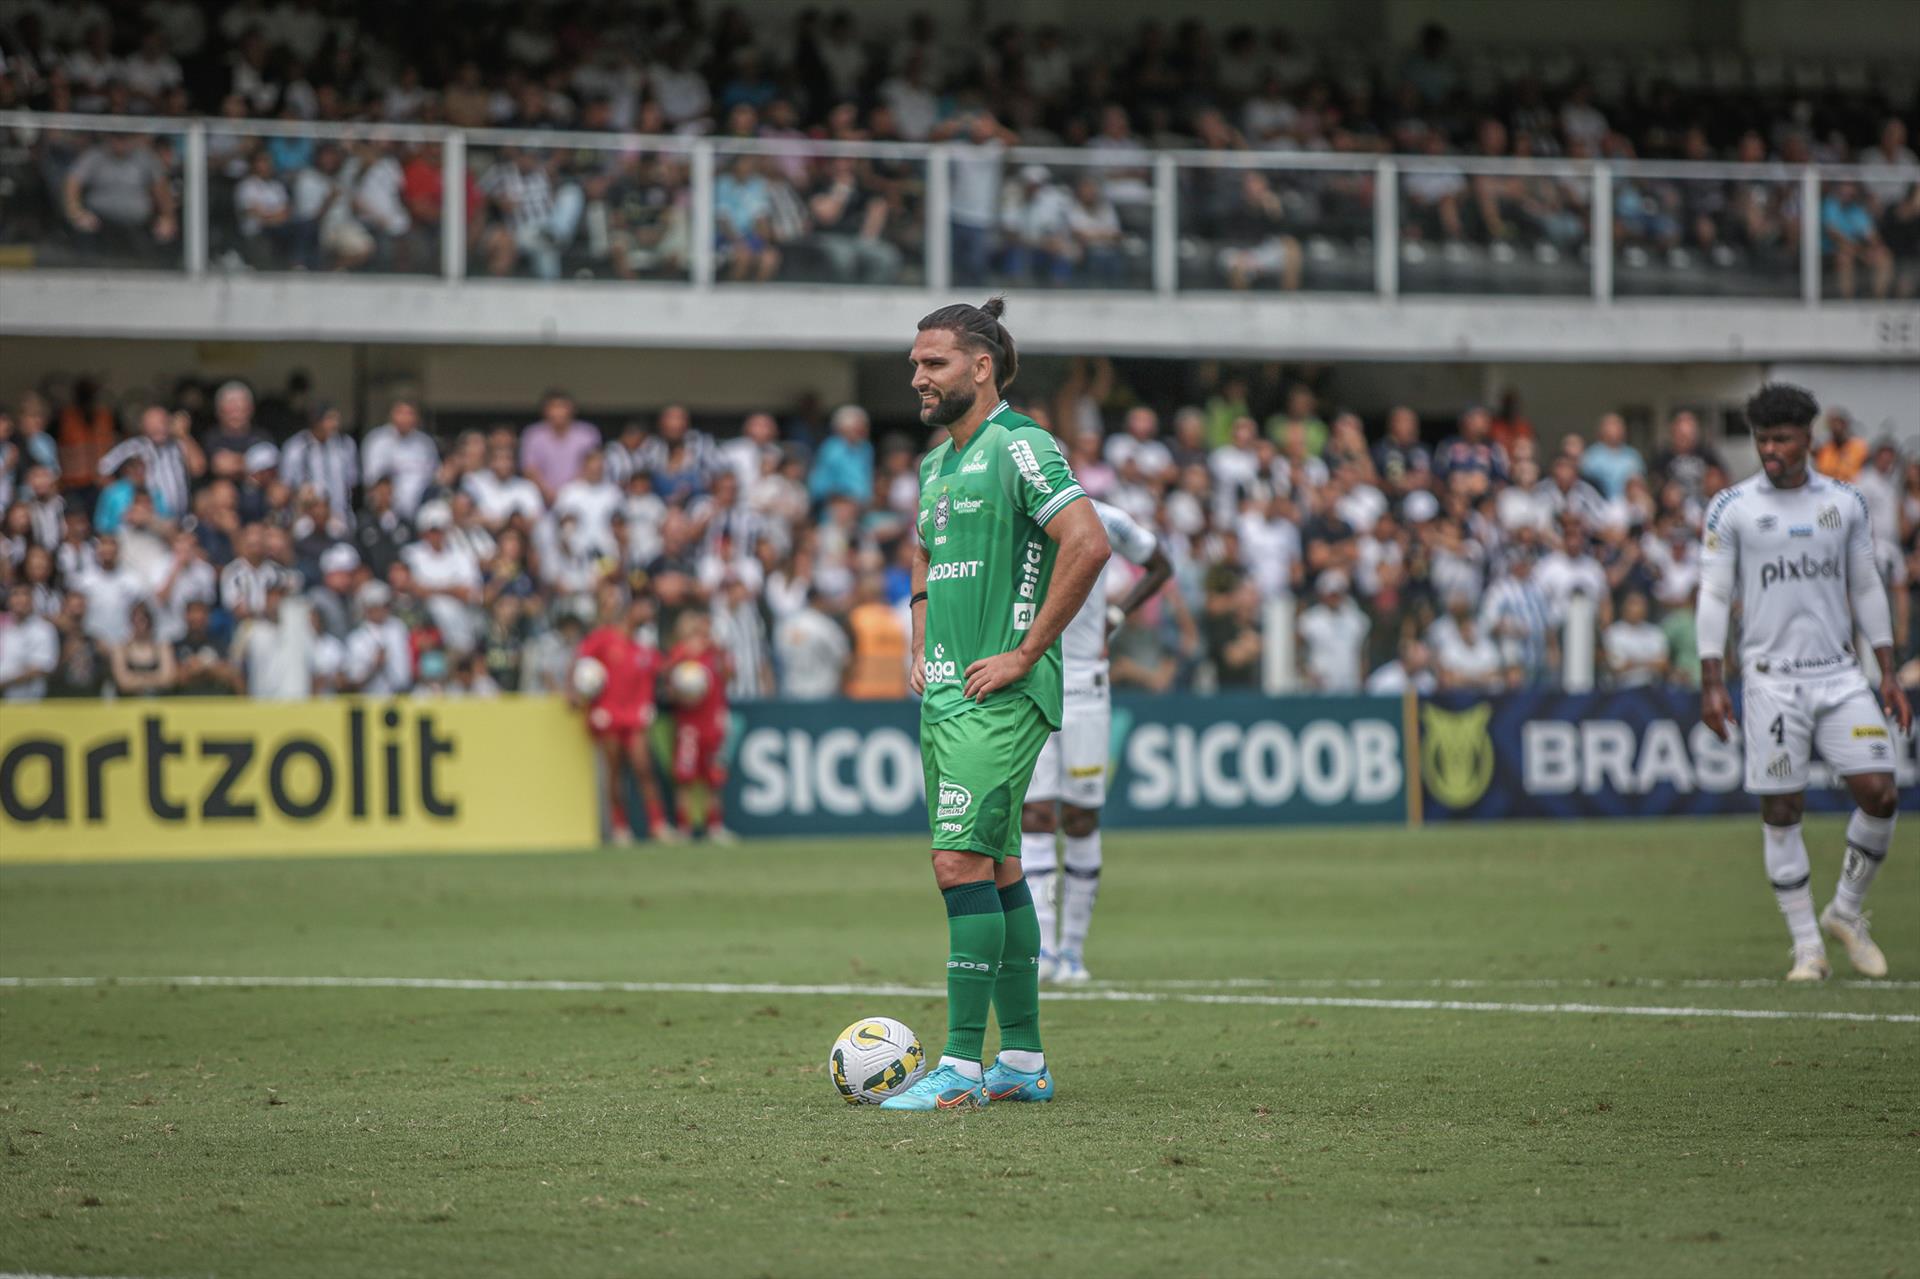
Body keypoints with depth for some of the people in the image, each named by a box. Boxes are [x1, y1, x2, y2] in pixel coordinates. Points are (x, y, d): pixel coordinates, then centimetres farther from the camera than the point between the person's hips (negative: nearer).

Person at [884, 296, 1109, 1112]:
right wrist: (919, 650, 17)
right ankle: (1024, 1060, 17)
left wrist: (1025, 652, -19)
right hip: (944, 694, 9)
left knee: (962, 864, -14)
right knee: (997, 871, 11)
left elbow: (1088, 545, -23)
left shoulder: (1018, 448, -12)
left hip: (998, 697, -9)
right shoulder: (936, 463, 16)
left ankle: (962, 1067, -14)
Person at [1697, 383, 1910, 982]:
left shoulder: (1845, 504, 8)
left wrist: (1888, 673, 10)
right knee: (1781, 812, -2)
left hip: (1840, 674, 2)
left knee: (1879, 792, -8)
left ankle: (1846, 911, 15)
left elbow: (1866, 588, 14)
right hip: (1771, 679, -2)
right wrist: (1712, 683, -6)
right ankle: (1807, 946, 7)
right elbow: (1714, 595, 0)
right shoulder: (1732, 508, 0)